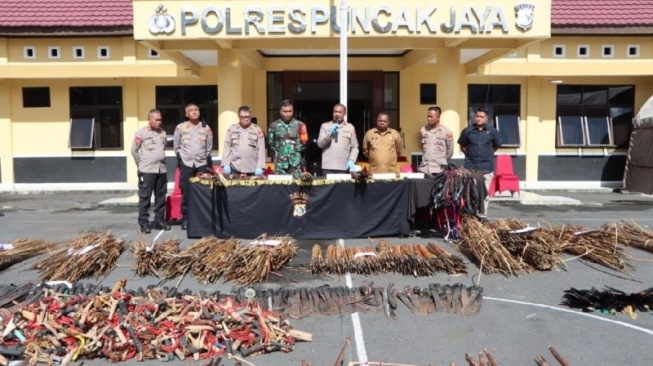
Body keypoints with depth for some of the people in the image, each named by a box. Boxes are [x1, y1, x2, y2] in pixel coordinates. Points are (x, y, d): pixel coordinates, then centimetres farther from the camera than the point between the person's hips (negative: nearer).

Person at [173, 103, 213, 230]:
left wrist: (204, 158, 9)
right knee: (186, 192, 1)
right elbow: (176, 146, 8)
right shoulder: (180, 127, 0)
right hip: (186, 164, -1)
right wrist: (181, 158, 9)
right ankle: (185, 218, 9)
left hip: (202, 164, 1)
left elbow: (209, 146, 11)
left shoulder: (206, 128, 4)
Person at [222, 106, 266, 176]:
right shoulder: (231, 129, 7)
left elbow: (261, 149, 0)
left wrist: (260, 167, -8)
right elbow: (227, 148, 7)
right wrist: (226, 165, -1)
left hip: (253, 169, -1)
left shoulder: (257, 130, 3)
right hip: (235, 169, 1)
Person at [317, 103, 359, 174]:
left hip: (344, 167, 1)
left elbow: (355, 147, 8)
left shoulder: (350, 127, 10)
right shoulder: (325, 126, 9)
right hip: (328, 167, -1)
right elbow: (320, 144, 2)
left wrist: (351, 160, -7)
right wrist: (330, 133, -10)